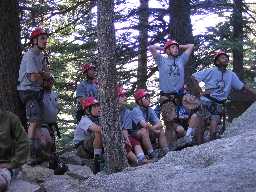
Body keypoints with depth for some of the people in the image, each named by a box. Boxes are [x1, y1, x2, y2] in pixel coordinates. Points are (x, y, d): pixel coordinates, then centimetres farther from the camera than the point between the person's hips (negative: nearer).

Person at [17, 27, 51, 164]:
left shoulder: (41, 56, 15)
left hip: (37, 91, 9)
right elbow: (33, 77, -20)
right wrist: (44, 77, -1)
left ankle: (37, 151, 11)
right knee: (35, 120, -19)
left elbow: (47, 74, 12)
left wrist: (39, 74, -9)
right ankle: (31, 152, -19)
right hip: (28, 91, -9)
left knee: (38, 121, 7)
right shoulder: (30, 55, -15)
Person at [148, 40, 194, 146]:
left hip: (179, 95, 3)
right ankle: (173, 144, -12)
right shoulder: (162, 60, 11)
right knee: (171, 121, -13)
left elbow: (191, 46, 26)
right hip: (166, 97, -3)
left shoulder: (181, 59, 19)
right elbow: (151, 48, 2)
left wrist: (179, 47, 26)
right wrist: (162, 48, 15)